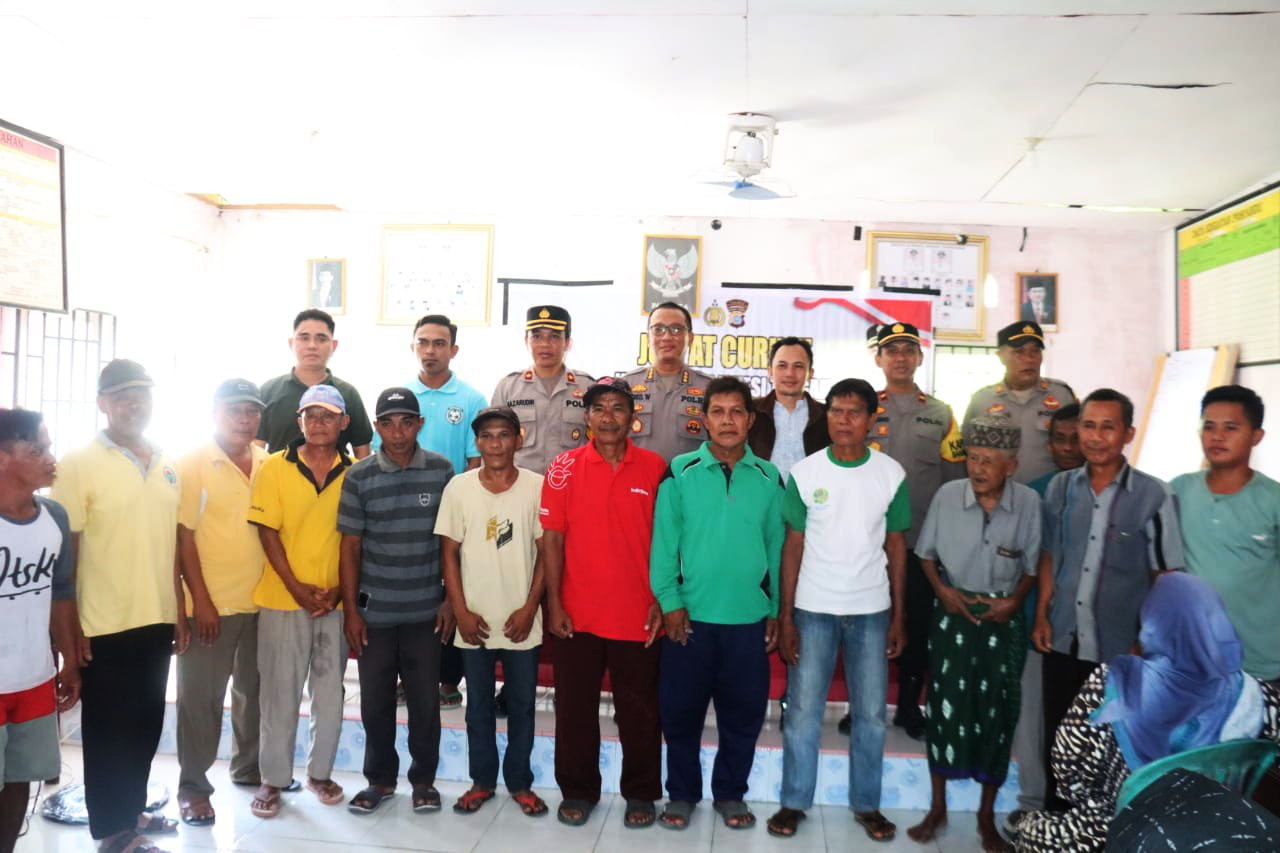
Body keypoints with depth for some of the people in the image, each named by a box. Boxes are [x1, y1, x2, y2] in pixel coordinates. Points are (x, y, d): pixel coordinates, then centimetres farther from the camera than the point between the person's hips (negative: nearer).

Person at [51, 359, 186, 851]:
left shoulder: (167, 466, 7)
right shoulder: (79, 464, -9)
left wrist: (180, 612, 11)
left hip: (157, 621, 5)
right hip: (105, 625, -5)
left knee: (145, 725, 17)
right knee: (107, 730, 8)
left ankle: (133, 811, 34)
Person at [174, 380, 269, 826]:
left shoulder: (269, 464, 4)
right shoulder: (193, 463, -7)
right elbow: (183, 536, -10)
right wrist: (200, 600, -13)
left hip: (262, 601, 5)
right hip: (211, 604, -4)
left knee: (255, 689, 17)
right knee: (201, 697, 5)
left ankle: (250, 767, 34)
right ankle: (193, 786, 18)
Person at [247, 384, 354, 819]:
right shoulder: (274, 468, -3)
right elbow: (267, 533, -6)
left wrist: (339, 590, -8)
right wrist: (297, 589, -12)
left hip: (335, 602, 2)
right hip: (283, 599, -2)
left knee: (330, 691, 11)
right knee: (280, 692, 7)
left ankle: (320, 772, 27)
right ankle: (273, 778, 21)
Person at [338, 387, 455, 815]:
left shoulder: (441, 471, -2)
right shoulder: (359, 476, -2)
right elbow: (350, 546, 1)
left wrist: (450, 600, -1)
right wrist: (351, 610, -2)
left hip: (426, 610, 0)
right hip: (374, 611, 1)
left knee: (425, 700, 7)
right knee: (375, 700, 10)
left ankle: (424, 778, 26)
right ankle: (380, 779, 29)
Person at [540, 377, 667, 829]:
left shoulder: (655, 468, -2)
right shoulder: (564, 468, -3)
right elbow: (552, 539, -2)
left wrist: (662, 600, -2)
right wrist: (554, 604, -5)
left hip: (638, 615, 0)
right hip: (577, 614, 0)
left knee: (639, 710, 12)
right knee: (574, 707, 13)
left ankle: (641, 793, 30)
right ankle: (577, 791, 31)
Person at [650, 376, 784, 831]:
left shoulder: (769, 478, 3)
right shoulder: (680, 472, -3)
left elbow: (776, 548, 6)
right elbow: (663, 542, -3)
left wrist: (776, 610, 5)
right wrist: (670, 602, -8)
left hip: (749, 618, 2)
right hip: (690, 616, -1)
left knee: (743, 714, 11)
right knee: (681, 711, 9)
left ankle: (730, 793, 32)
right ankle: (681, 793, 29)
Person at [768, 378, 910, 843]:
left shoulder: (891, 474, -2)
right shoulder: (804, 473, -5)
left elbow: (896, 546, 5)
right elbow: (793, 547, -2)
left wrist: (899, 615, 3)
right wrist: (784, 617, -5)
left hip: (871, 611, 1)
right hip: (813, 610, -1)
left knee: (871, 715, 10)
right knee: (803, 712, 5)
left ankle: (866, 803, 27)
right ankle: (794, 802, 21)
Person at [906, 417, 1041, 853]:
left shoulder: (1029, 503, -11)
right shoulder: (947, 495, -10)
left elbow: (1033, 564, 1)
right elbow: (926, 551, 3)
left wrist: (1015, 600, -13)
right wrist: (942, 589, -10)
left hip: (1003, 618, 0)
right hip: (953, 612, 0)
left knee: (997, 712, 8)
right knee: (945, 704, 5)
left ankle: (987, 815, 27)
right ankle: (937, 808, 23)